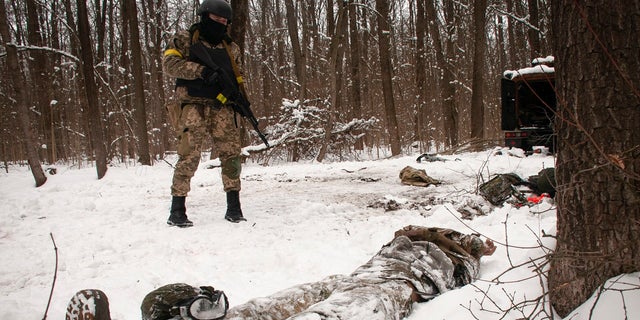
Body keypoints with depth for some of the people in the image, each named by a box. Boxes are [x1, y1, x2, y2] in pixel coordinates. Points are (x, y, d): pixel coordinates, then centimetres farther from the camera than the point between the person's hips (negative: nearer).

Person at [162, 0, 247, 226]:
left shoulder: (231, 48, 20)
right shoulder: (184, 40, 8)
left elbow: (239, 76, 20)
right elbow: (169, 64, -7)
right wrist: (201, 70, -19)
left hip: (222, 108, 4)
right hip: (193, 106, -4)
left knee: (231, 154, -2)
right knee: (189, 156, -10)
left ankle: (234, 207, 7)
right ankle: (177, 211, -3)